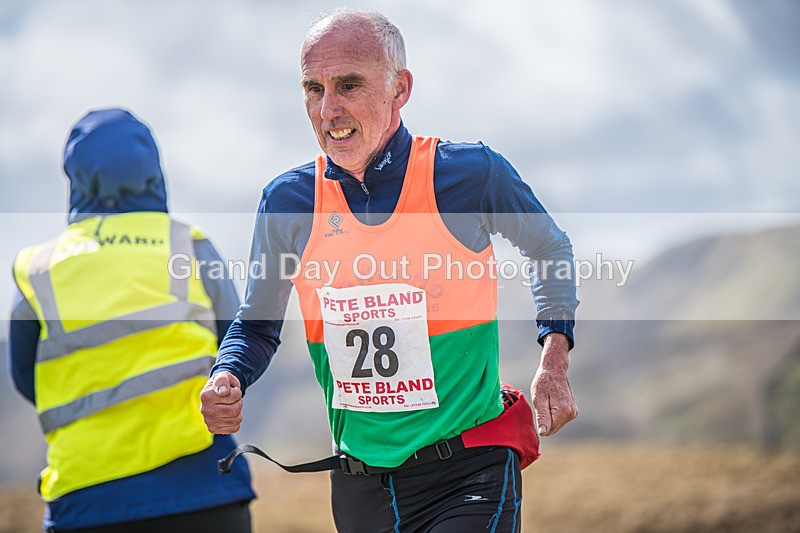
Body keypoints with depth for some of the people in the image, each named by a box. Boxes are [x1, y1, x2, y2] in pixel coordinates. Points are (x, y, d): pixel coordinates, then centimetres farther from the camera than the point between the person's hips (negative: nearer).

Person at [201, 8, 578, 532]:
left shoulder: (471, 173, -8)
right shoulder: (288, 201, -2)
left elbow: (551, 250, 12)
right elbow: (257, 326, 12)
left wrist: (555, 360, 3)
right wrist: (227, 381, -8)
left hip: (468, 477, -3)